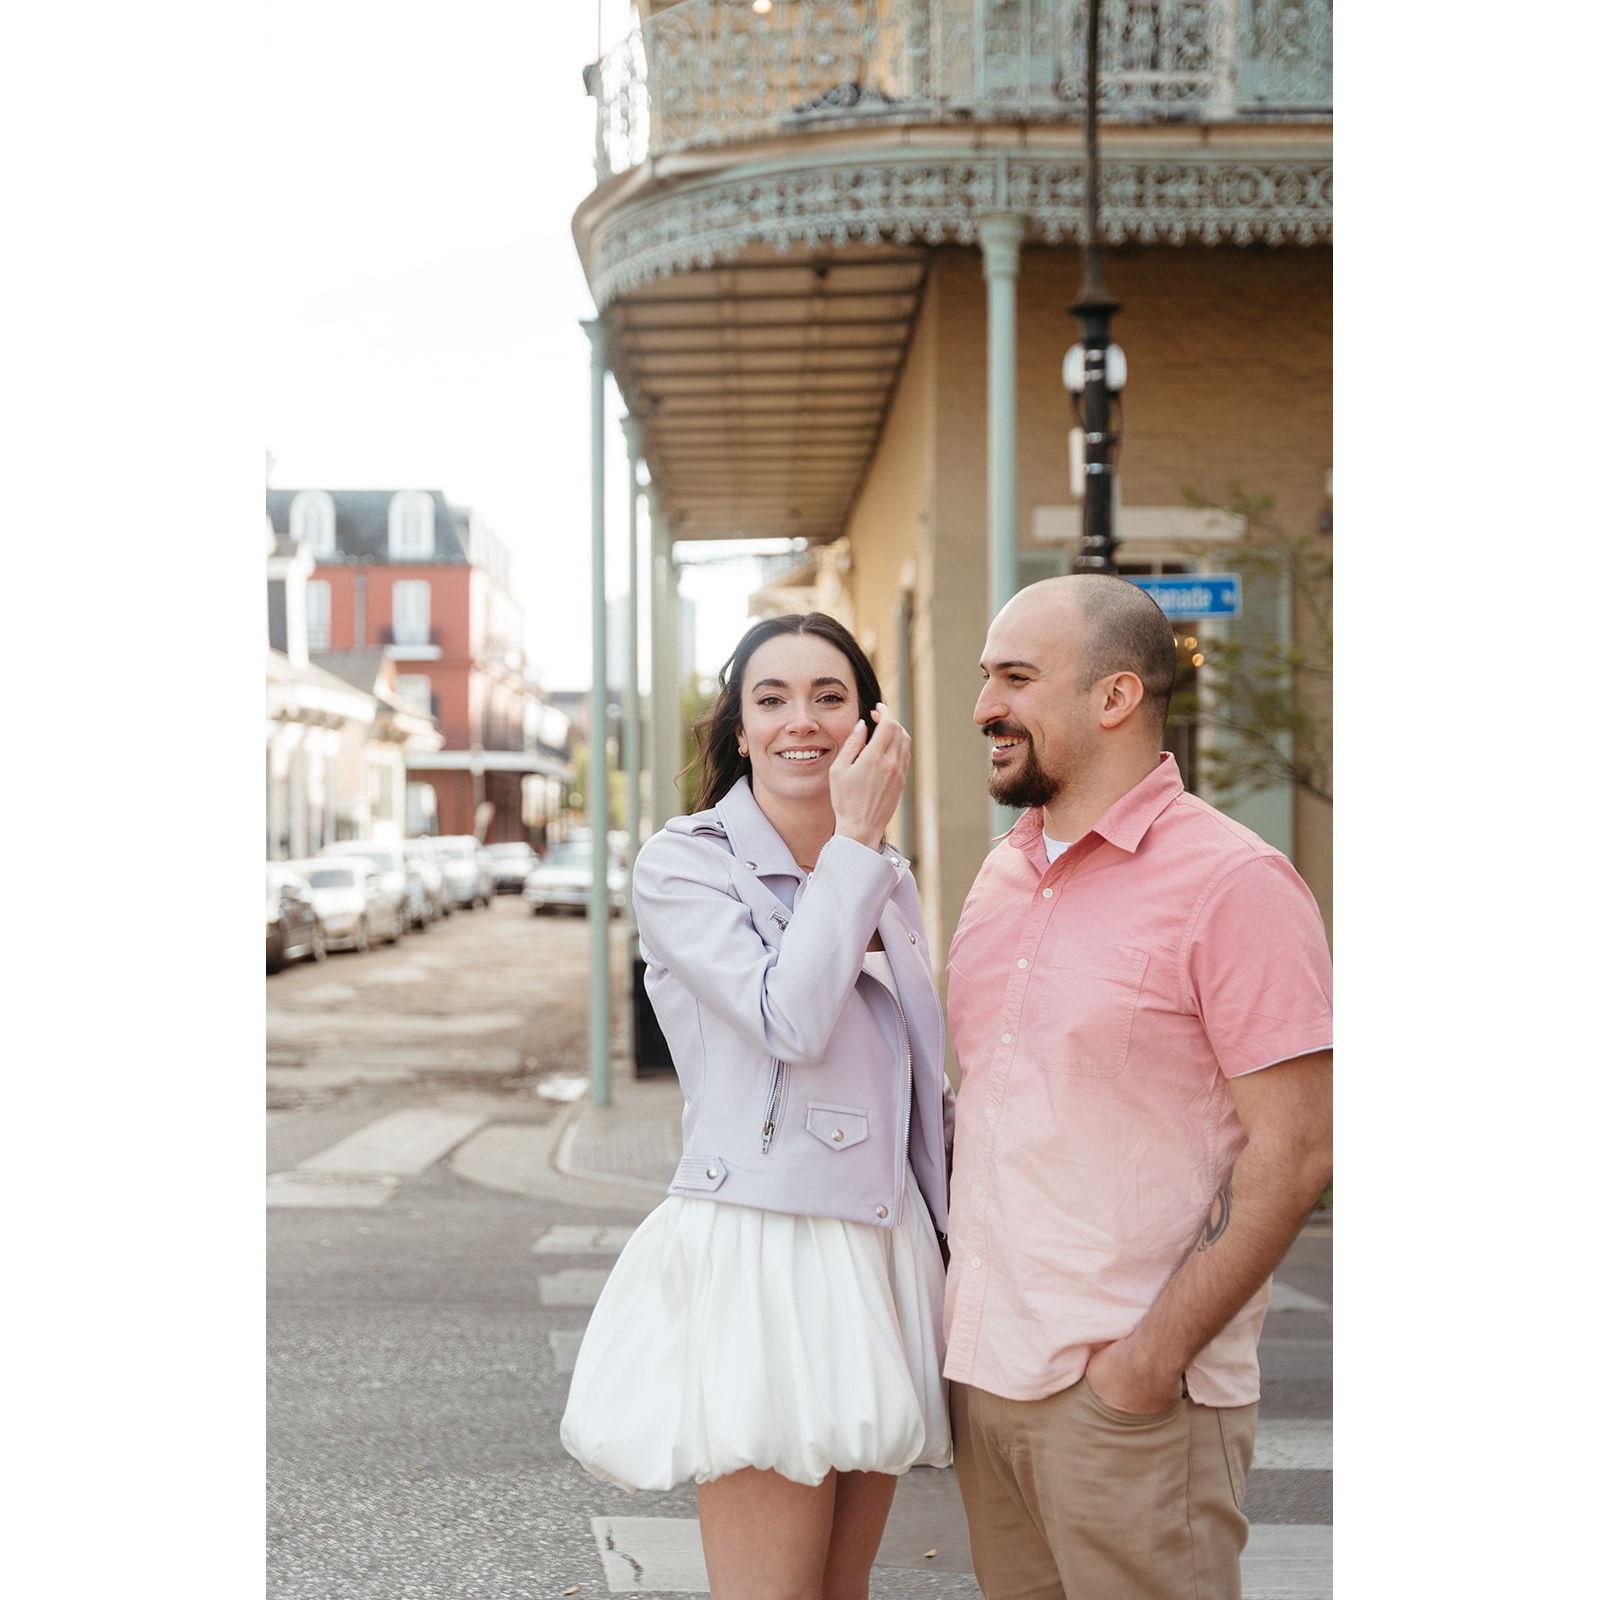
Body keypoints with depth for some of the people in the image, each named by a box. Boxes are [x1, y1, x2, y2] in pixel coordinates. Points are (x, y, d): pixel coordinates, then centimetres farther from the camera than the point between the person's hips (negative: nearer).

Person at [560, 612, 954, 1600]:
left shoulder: (889, 881, 15)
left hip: (883, 1251, 7)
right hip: (763, 1253, -6)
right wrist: (856, 842, -12)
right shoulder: (684, 866, -5)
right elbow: (790, 1021, -20)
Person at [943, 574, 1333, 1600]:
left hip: (1131, 1397, -7)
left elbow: (1296, 1150, -14)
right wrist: (947, 1295, 11)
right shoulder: (1001, 878, 13)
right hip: (984, 1372, 7)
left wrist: (1155, 1356, -17)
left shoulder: (1231, 881, -11)